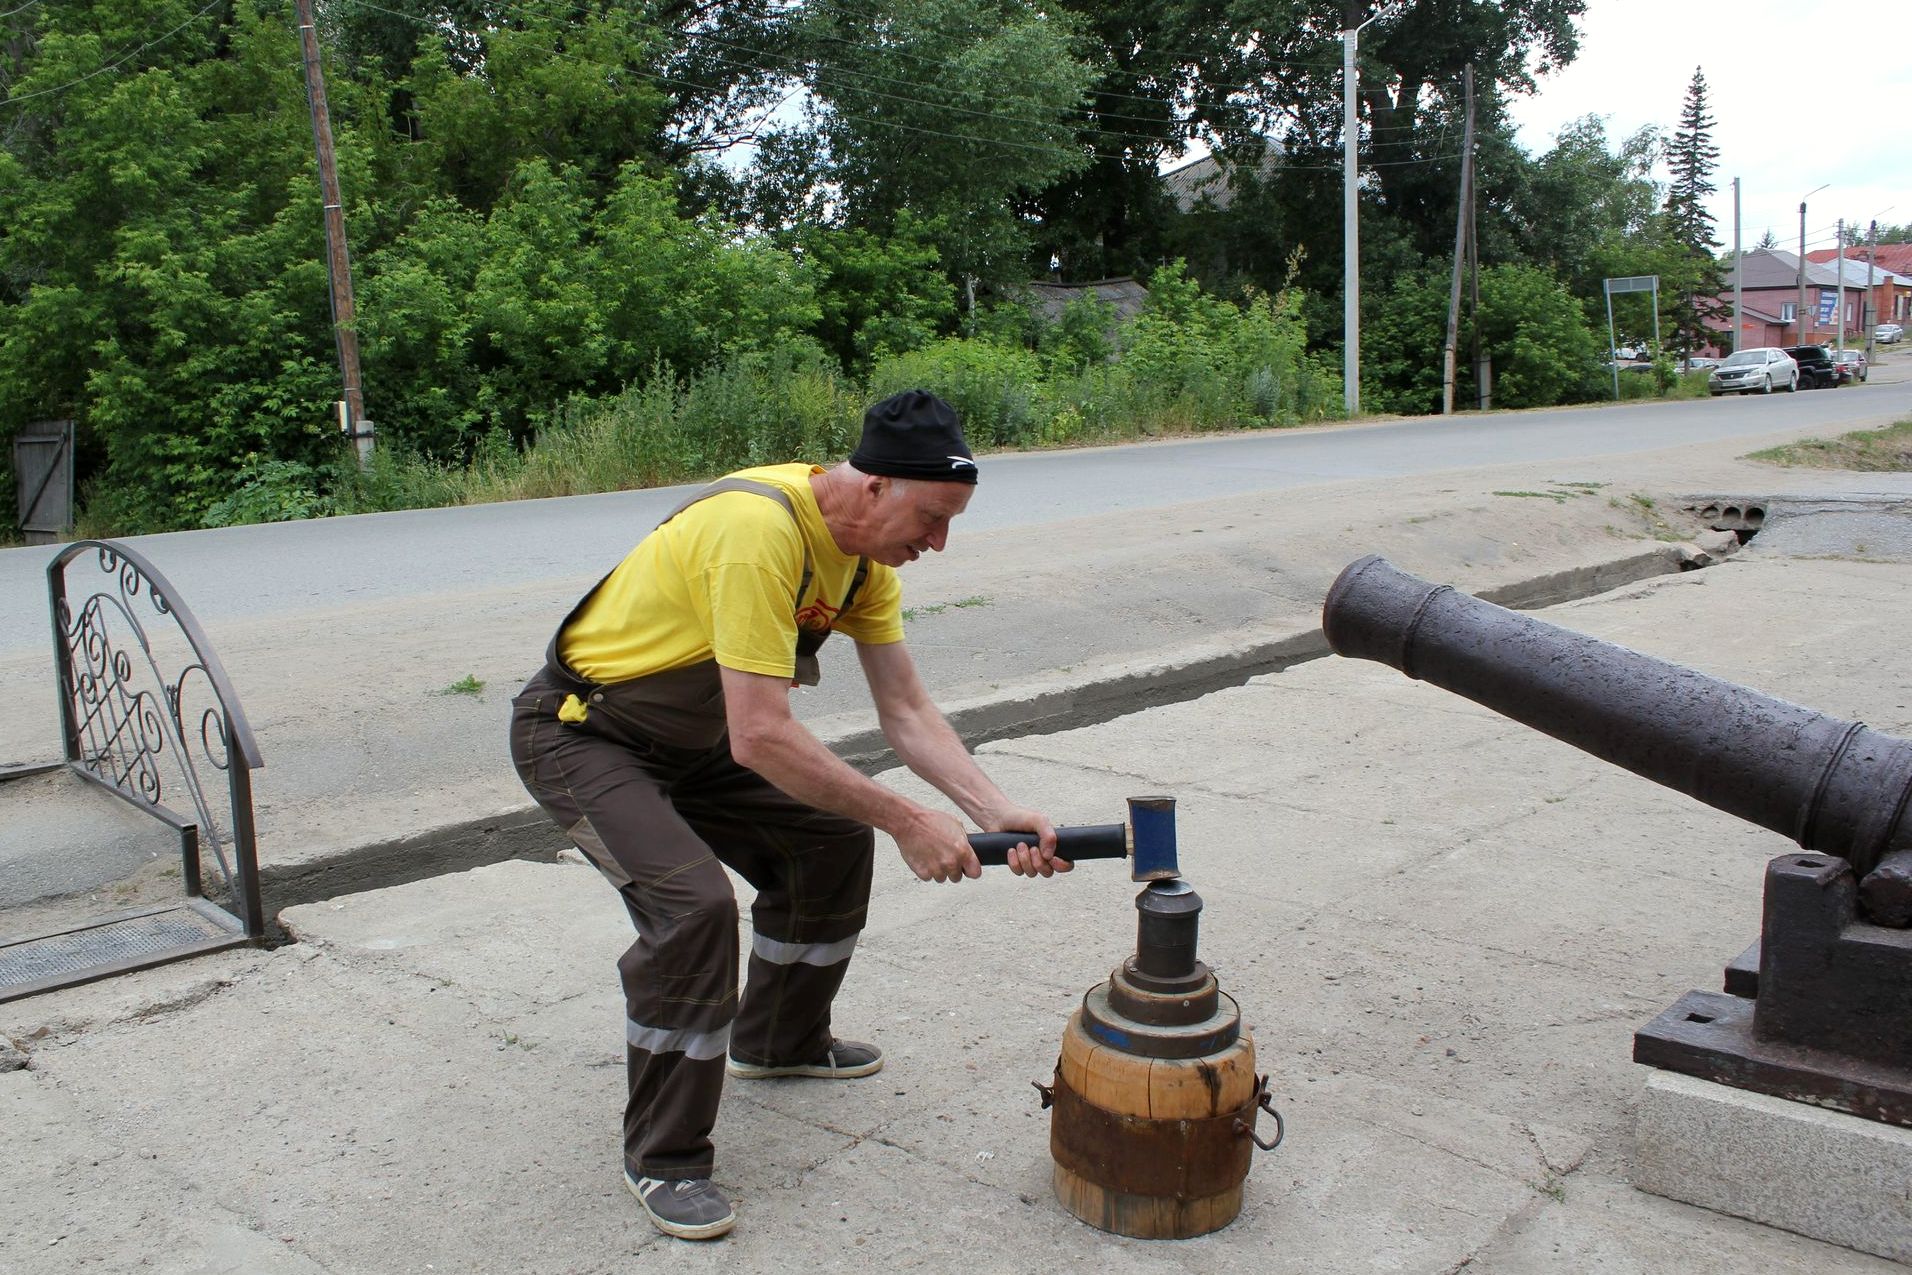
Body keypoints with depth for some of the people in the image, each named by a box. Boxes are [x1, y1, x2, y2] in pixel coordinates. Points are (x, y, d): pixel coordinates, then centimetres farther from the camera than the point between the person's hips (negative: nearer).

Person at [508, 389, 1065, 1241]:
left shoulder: (866, 549, -6)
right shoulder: (760, 530, -35)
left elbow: (907, 712, -5)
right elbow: (760, 737, -37)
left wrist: (997, 813, -17)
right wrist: (906, 822, -31)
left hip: (692, 737, 9)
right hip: (580, 734, -9)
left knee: (831, 841, 9)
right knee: (693, 905, -25)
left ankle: (778, 1041, 32)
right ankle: (663, 1161, -5)